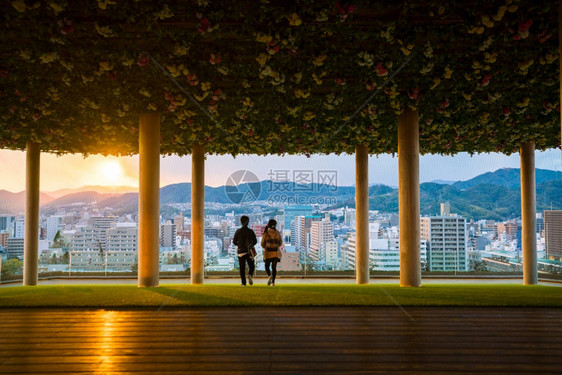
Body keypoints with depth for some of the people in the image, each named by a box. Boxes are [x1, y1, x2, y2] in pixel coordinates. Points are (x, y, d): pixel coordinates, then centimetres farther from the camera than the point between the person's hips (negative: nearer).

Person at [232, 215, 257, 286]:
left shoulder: (238, 231, -1)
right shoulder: (250, 231, -3)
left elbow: (234, 242, 3)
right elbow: (255, 241, 1)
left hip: (241, 251, 1)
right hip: (249, 252, -1)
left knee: (242, 268, 6)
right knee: (251, 266, 11)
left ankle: (243, 282, 0)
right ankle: (250, 275, -18)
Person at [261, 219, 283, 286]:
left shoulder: (265, 233, -3)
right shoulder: (277, 233, 2)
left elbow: (262, 244, 1)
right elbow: (280, 243, 8)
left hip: (268, 252, -1)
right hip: (276, 252, 1)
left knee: (267, 266, 10)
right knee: (274, 267, 6)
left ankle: (270, 276, -19)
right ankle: (273, 281, -6)